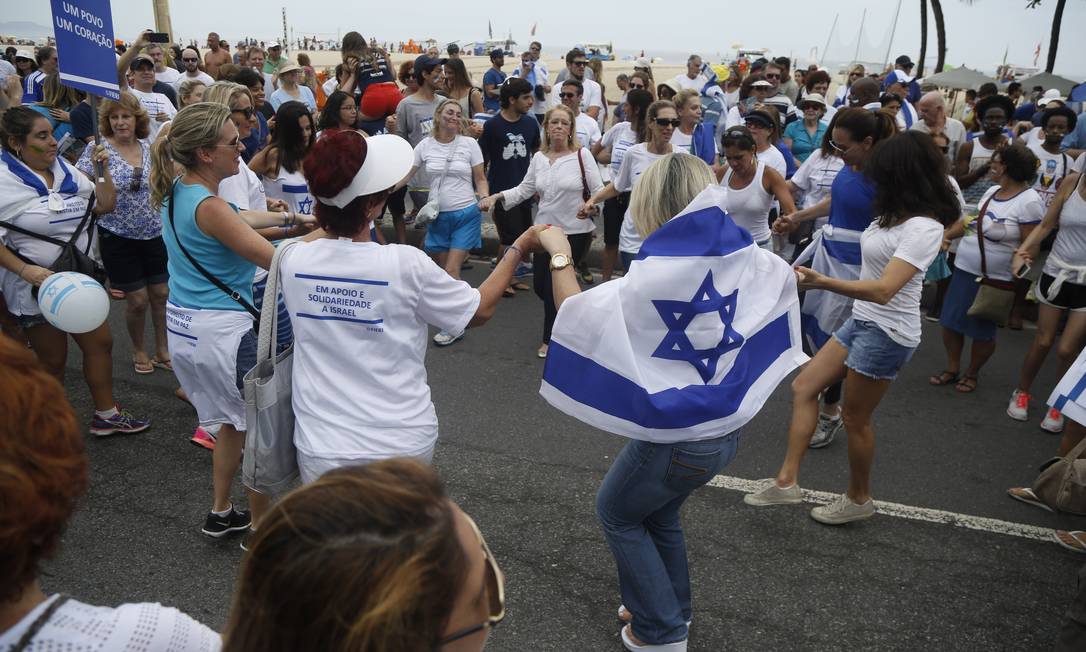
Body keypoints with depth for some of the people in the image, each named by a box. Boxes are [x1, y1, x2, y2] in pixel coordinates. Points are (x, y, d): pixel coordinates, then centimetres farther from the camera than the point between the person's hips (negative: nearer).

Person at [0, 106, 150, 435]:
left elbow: (105, 205, 10)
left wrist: (103, 170, -3)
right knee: (53, 360, 6)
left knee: (100, 343, 11)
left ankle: (106, 415, 27)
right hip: (37, 284, -6)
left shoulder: (65, 171, 4)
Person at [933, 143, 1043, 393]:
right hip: (964, 270, 7)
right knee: (950, 322, 10)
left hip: (995, 279, -7)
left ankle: (971, 373, 29)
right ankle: (952, 369, 27)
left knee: (982, 331, 8)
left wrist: (1015, 275, -19)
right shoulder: (992, 191, 7)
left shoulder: (1029, 201, -17)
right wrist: (946, 236, 8)